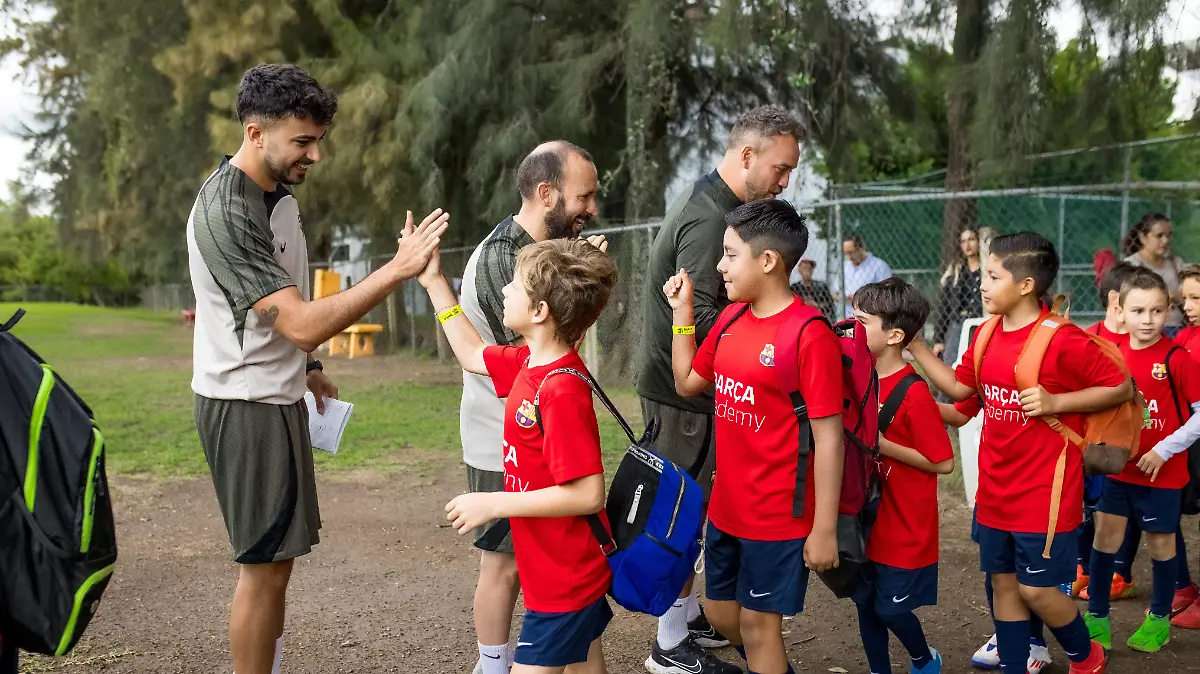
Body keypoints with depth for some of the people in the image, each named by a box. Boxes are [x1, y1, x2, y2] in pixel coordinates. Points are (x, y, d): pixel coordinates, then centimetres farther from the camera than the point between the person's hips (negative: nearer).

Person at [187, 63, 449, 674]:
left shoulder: (280, 192, 7)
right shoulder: (225, 214, -23)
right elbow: (303, 322, -29)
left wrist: (306, 366, 23)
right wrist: (400, 268, -30)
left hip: (278, 393, 9)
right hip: (245, 403, -9)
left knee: (276, 556, 17)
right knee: (265, 564, -2)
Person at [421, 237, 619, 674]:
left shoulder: (561, 392, -28)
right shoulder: (530, 362, -1)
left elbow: (587, 494, -29)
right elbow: (473, 356, 18)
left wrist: (494, 504, -23)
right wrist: (434, 282, 16)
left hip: (566, 578, -9)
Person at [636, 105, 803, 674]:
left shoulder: (702, 201, 12)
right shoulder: (710, 219, -21)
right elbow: (699, 318, -26)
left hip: (675, 381, 10)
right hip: (681, 392, -10)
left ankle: (689, 616, 32)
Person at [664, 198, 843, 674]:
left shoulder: (810, 334, -19)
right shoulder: (730, 320, 3)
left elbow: (828, 436, -18)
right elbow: (688, 383, 16)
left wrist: (824, 529, -17)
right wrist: (682, 313, 7)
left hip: (778, 515, -8)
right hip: (726, 507, 8)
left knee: (757, 625, 6)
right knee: (722, 613, 21)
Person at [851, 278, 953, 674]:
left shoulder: (913, 394, -21)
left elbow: (943, 463, -18)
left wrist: (883, 446, -21)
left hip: (904, 528, -6)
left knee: (890, 608, 6)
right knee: (865, 603, 13)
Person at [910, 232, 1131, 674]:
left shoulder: (1063, 340, -18)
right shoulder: (987, 335, 3)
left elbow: (1123, 388, -11)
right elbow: (960, 387, 11)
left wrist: (1055, 401, -20)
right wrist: (915, 345, 3)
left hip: (1045, 492, -6)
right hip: (995, 489, 6)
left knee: (1037, 589, 3)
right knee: (1003, 582, 14)